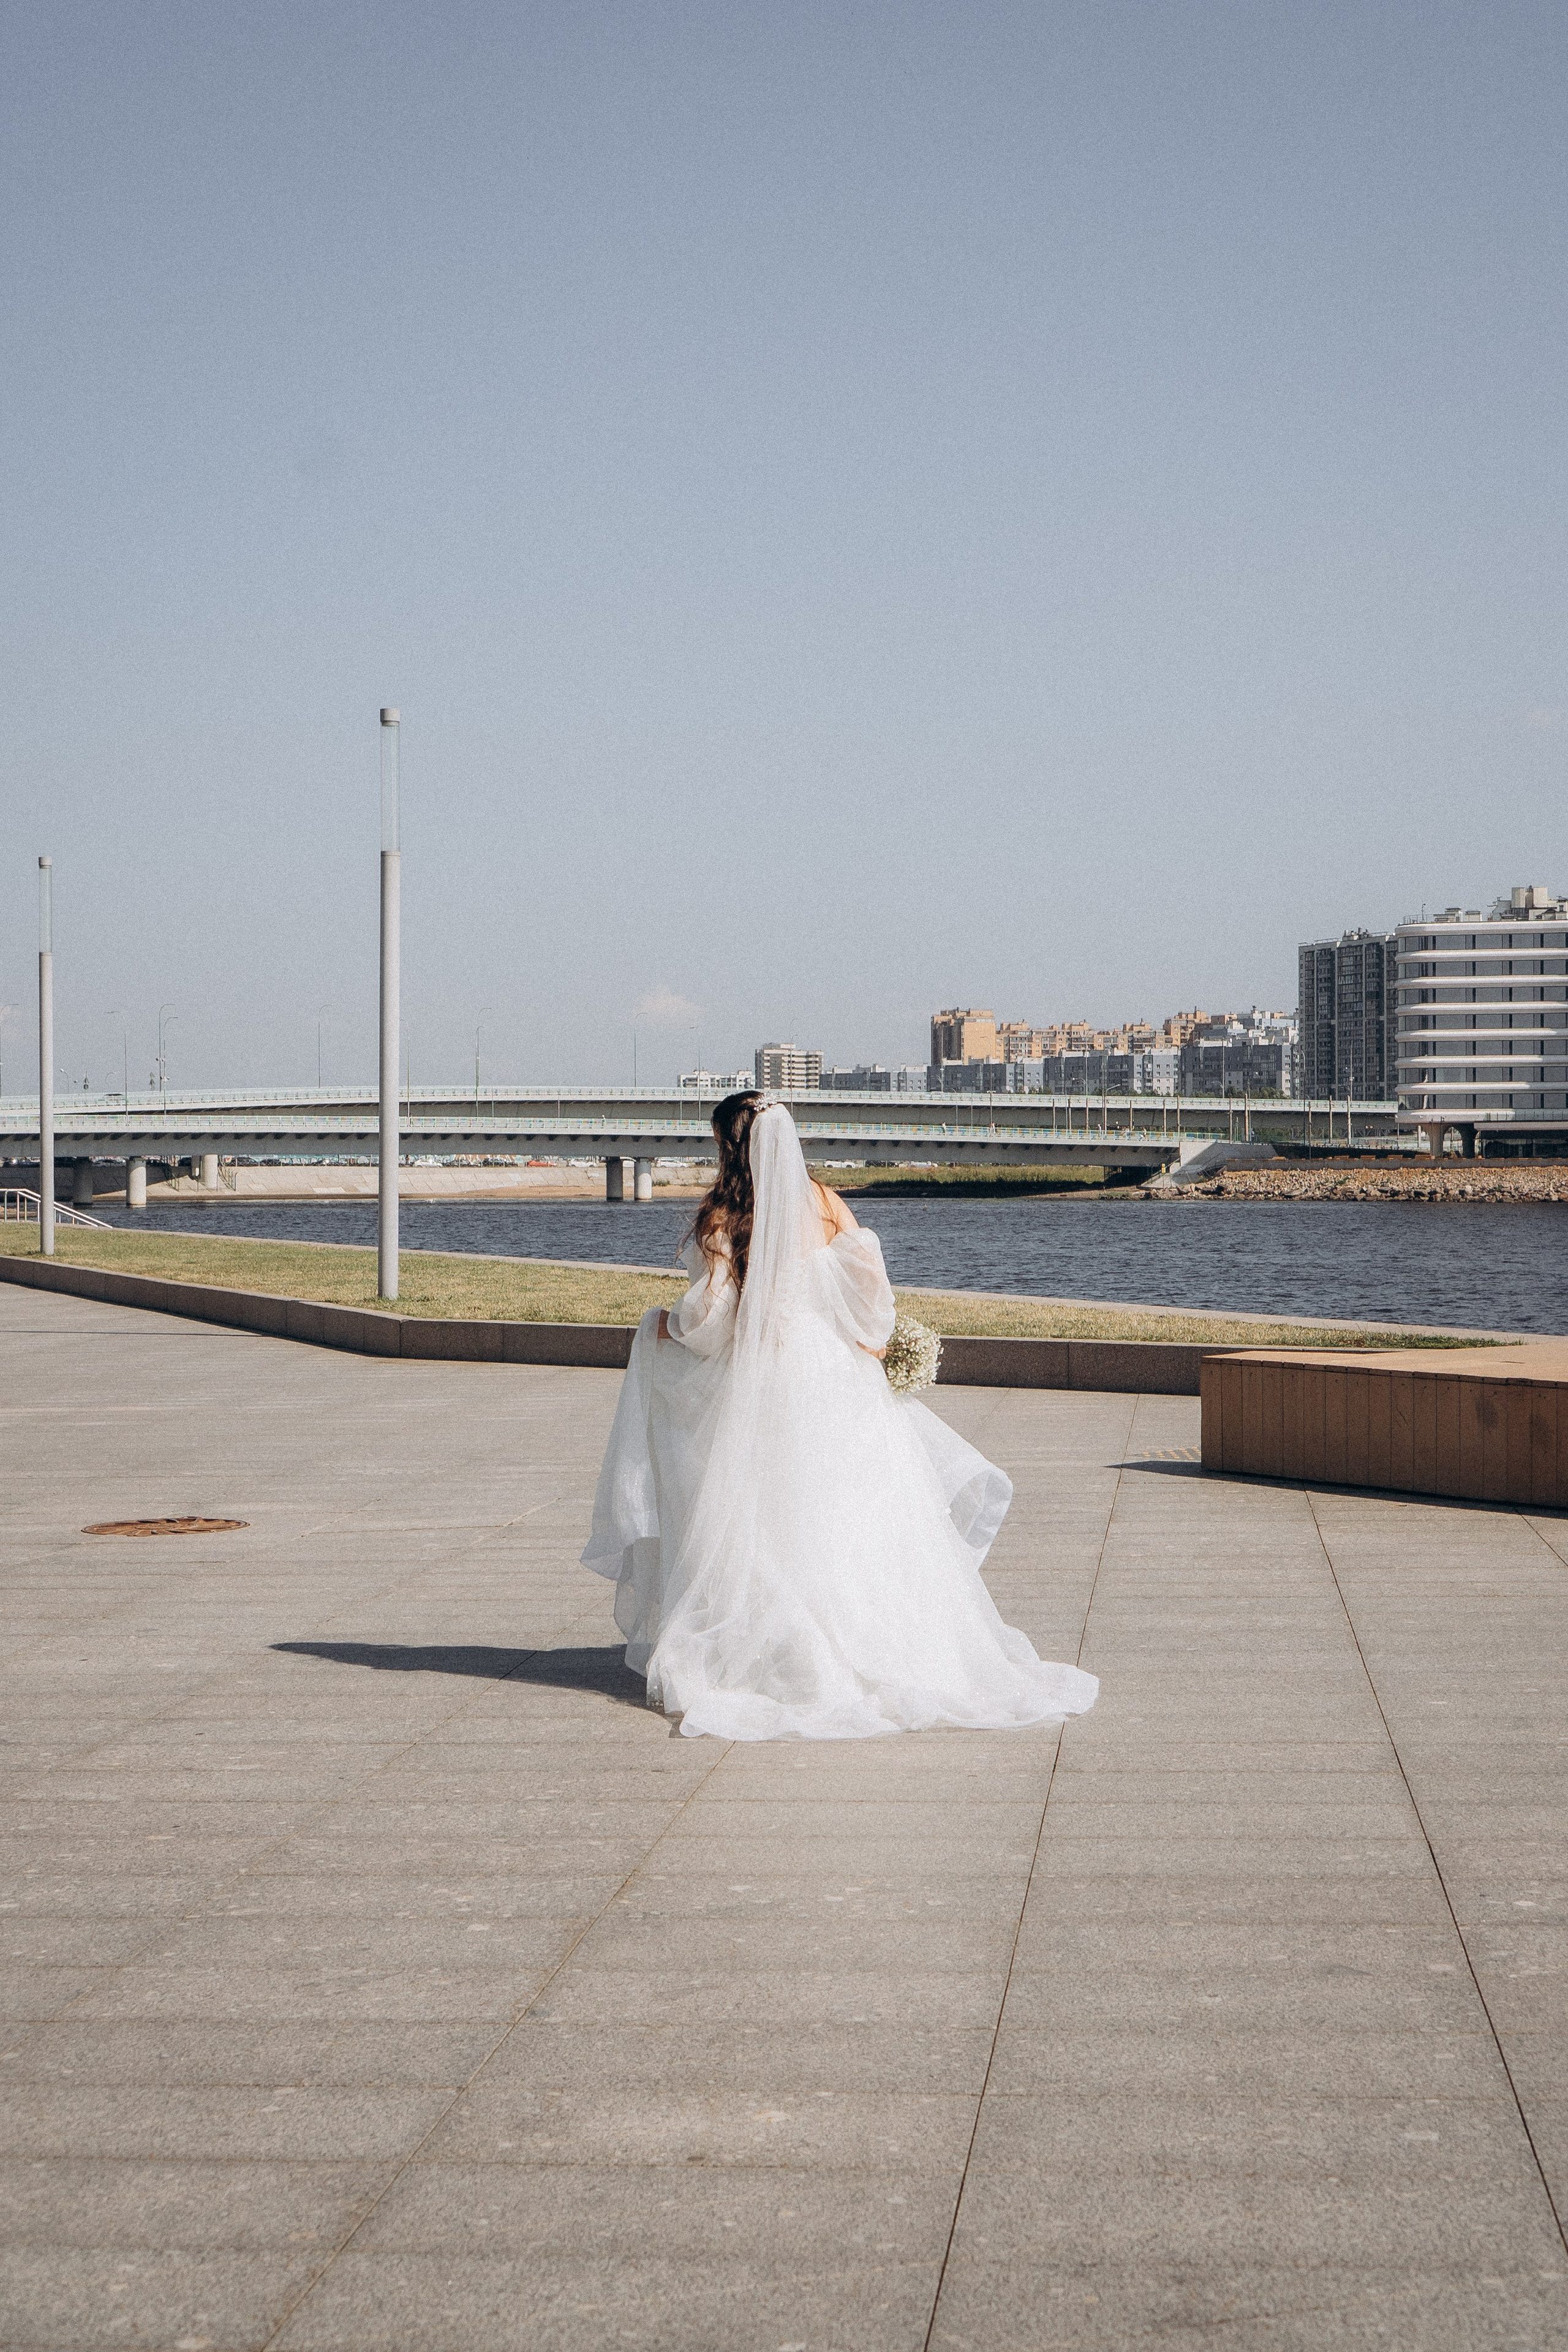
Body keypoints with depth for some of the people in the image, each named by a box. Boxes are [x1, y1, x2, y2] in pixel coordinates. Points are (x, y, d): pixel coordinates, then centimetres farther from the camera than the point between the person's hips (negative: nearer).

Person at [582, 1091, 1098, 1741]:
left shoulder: (722, 1217, -11)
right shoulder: (825, 1204, 1)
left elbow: (711, 1316, -12)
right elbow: (869, 1280, 1)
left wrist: (667, 1325, 7)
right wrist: (870, 1346, 16)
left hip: (757, 1384, -4)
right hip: (834, 1372, 4)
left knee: (767, 1525, 6)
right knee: (850, 1517, 11)